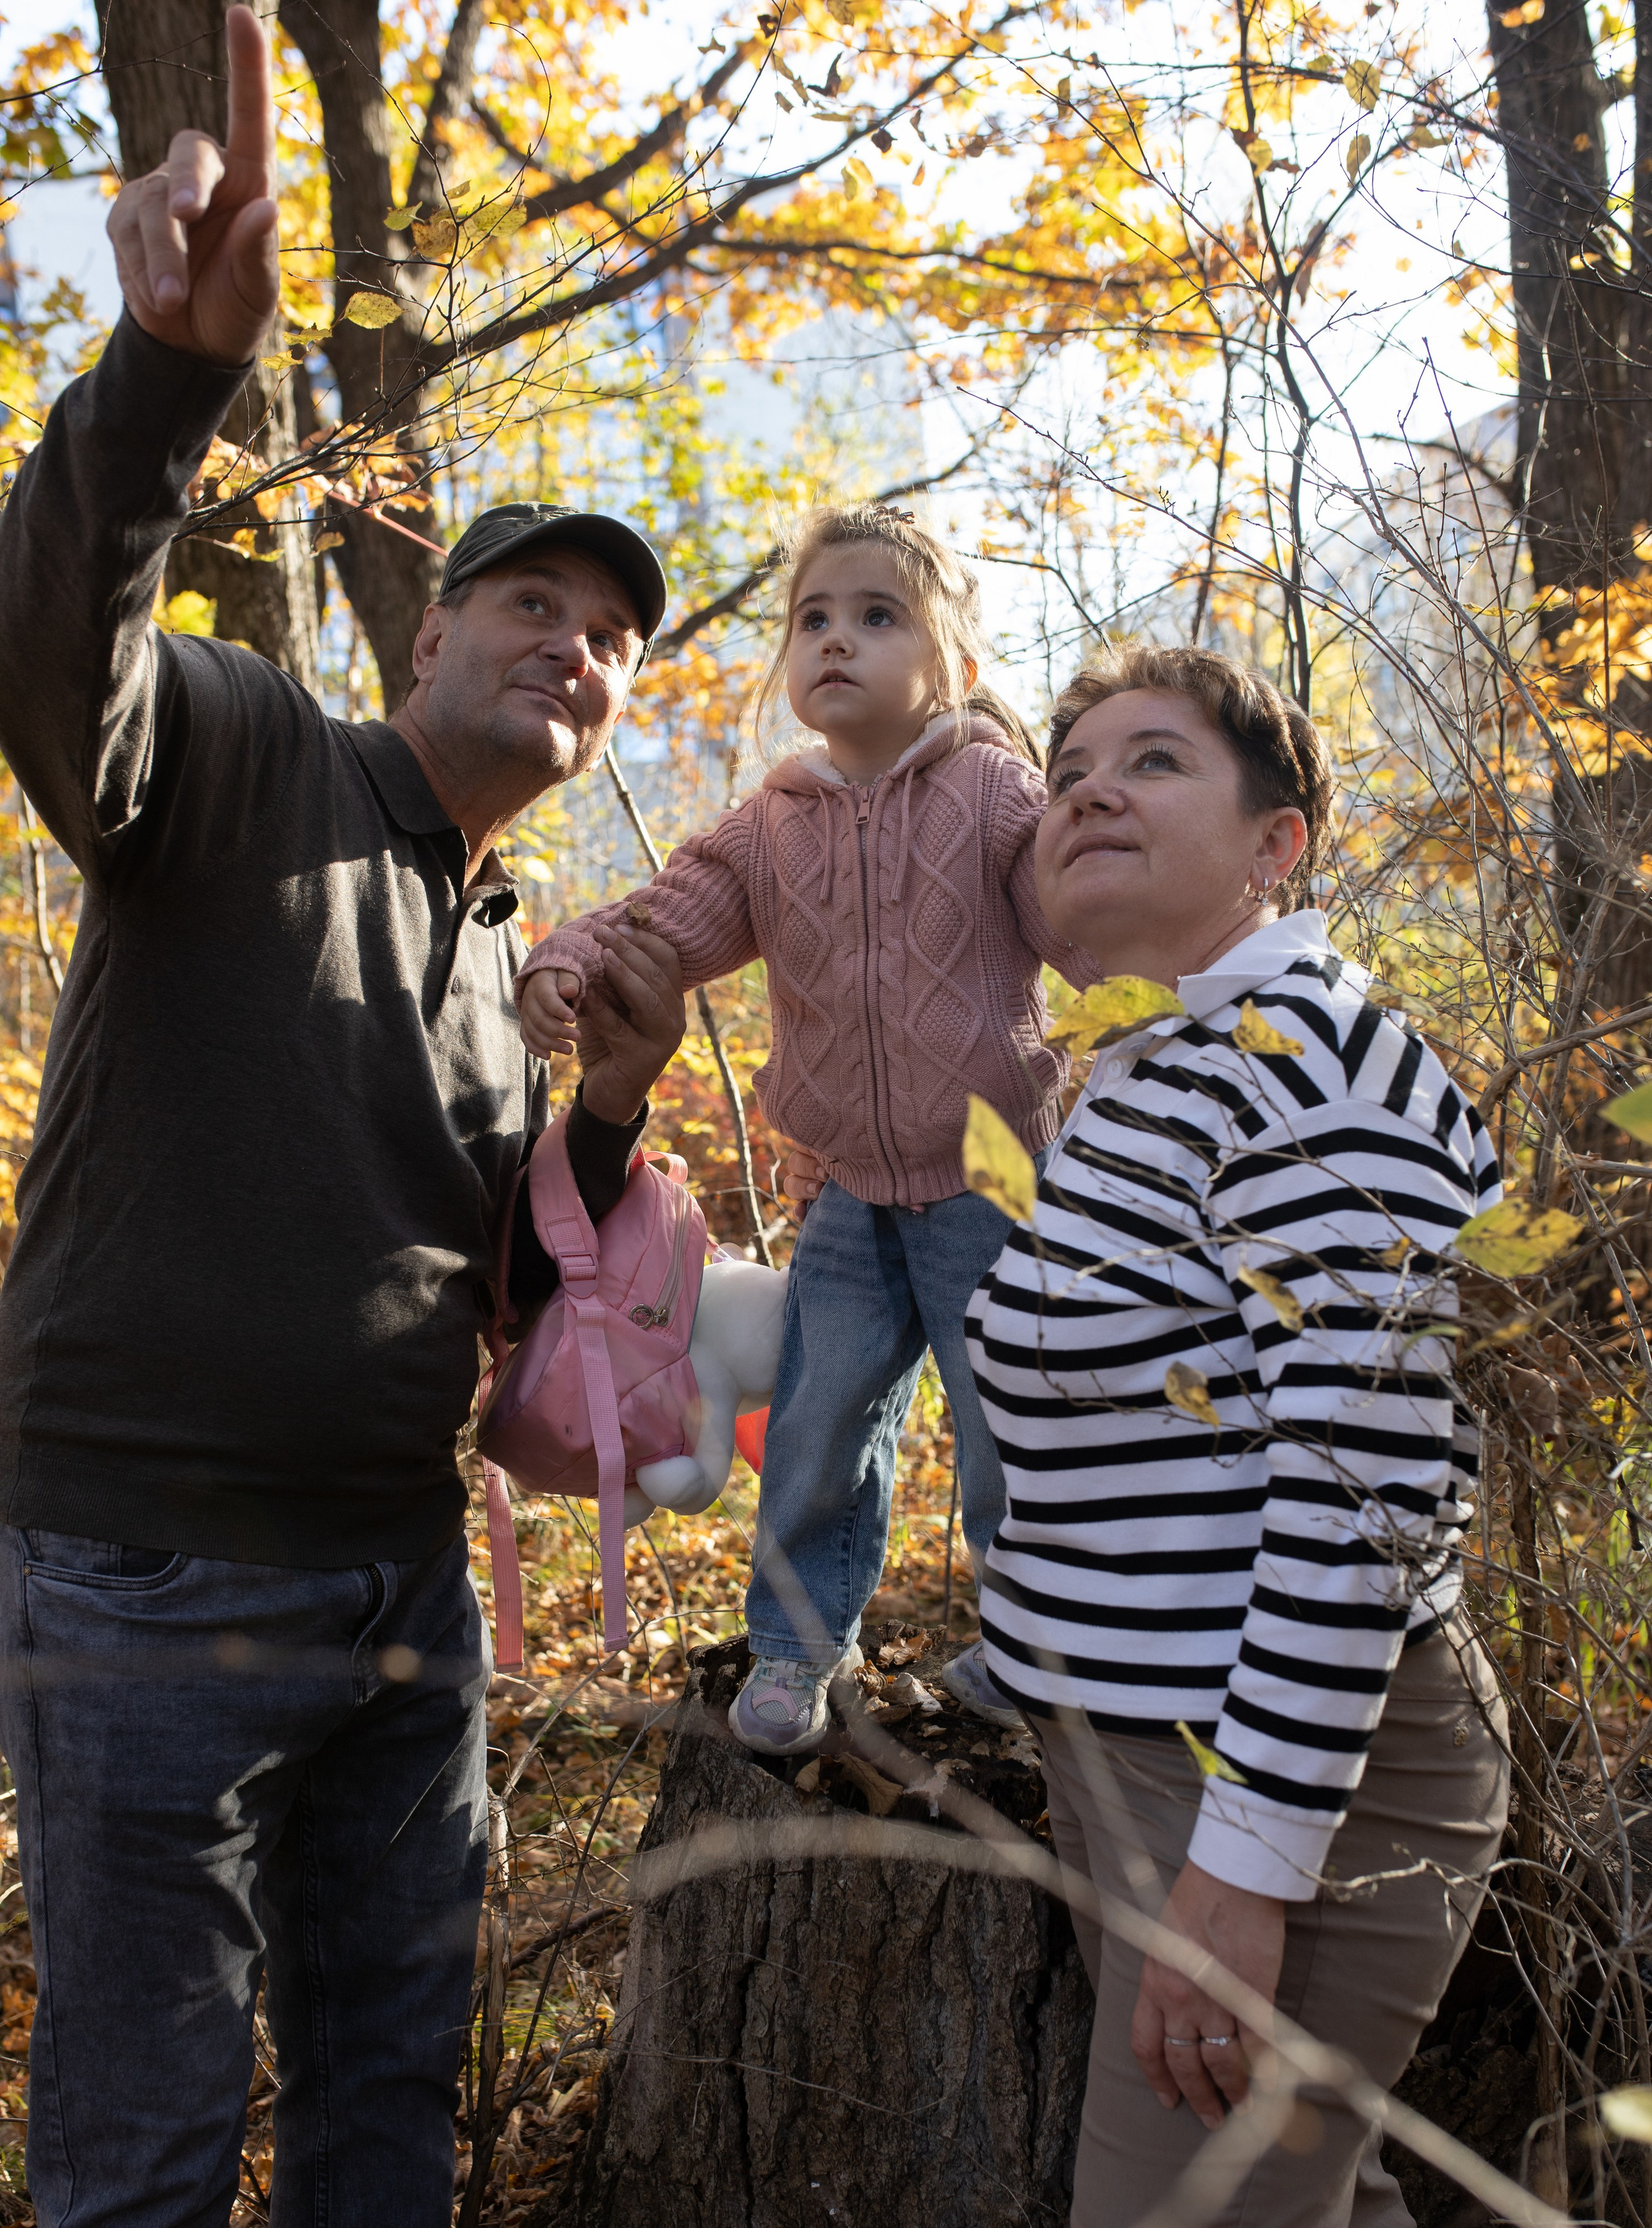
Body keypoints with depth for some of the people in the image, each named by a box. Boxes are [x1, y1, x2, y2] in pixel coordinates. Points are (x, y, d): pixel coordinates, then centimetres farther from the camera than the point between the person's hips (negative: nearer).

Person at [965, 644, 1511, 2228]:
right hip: (1142, 1766, 9)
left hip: (1285, 1788, -9)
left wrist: (1246, 1862, -24)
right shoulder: (1146, 1081, 11)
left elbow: (1360, 1485, -24)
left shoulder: (1304, 1066, -18)